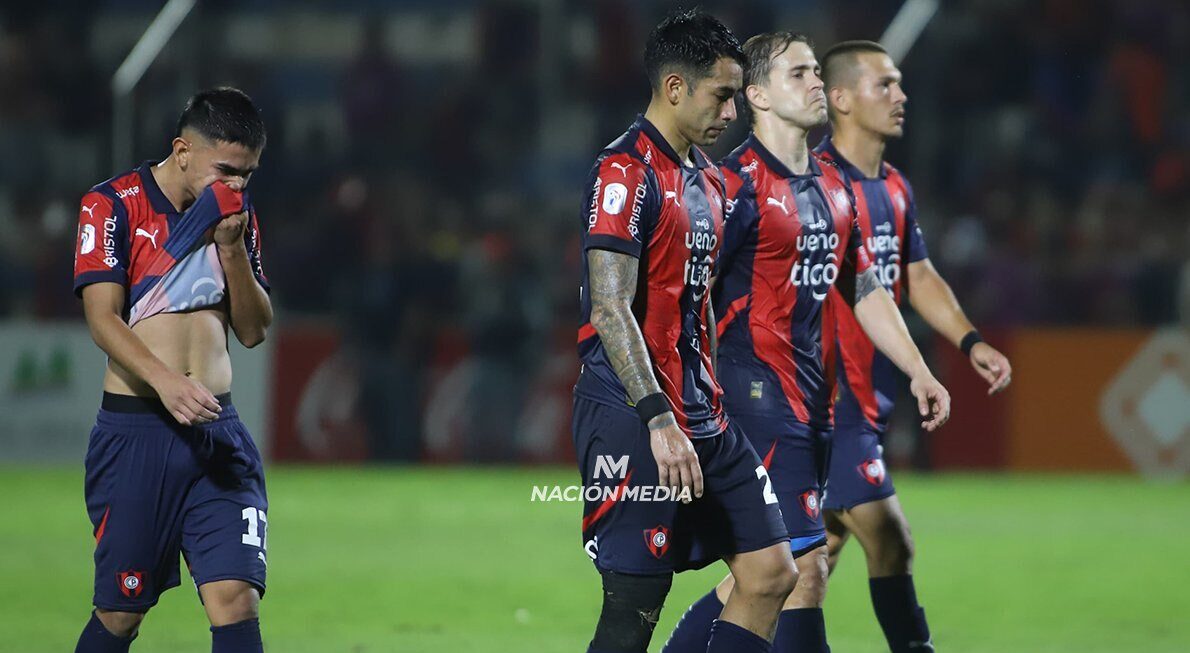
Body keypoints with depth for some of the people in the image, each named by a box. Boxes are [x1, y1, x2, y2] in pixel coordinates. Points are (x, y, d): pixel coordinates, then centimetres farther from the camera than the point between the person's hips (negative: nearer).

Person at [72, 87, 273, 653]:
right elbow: (103, 320, -11)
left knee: (236, 599, -11)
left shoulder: (237, 218, 13)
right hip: (135, 431, -4)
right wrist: (164, 380, -28)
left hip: (217, 433, 4)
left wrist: (231, 249, -4)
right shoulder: (113, 205, -3)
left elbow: (254, 330, 12)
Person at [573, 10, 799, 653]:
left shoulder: (706, 178, 16)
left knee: (771, 573, 5)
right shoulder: (624, 173, -13)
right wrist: (660, 420, -24)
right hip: (634, 422, -9)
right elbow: (610, 309, -19)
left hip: (700, 422, 9)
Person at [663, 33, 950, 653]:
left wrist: (919, 371, 17)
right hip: (757, 389, -9)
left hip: (811, 402, 9)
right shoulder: (738, 182, -10)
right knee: (804, 567, -11)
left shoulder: (831, 185, 16)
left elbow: (863, 287, 23)